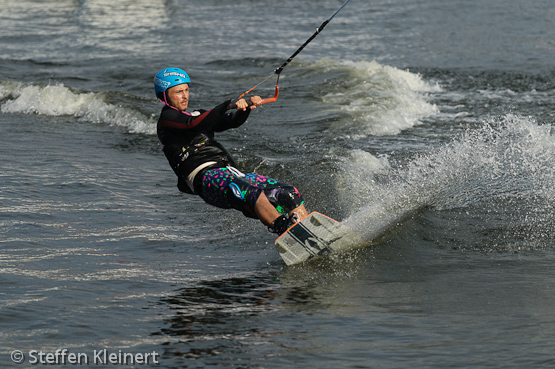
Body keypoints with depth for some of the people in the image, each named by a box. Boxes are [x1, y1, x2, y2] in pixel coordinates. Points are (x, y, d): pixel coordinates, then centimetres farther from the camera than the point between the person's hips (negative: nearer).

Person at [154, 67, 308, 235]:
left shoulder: (197, 115, 31)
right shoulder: (167, 118, 6)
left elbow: (232, 121, 20)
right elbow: (195, 125, -13)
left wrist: (246, 107, -1)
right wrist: (228, 104, -21)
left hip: (232, 174, 8)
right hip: (206, 177, -8)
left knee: (289, 194, -10)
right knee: (251, 192, -39)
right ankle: (282, 227, -60)